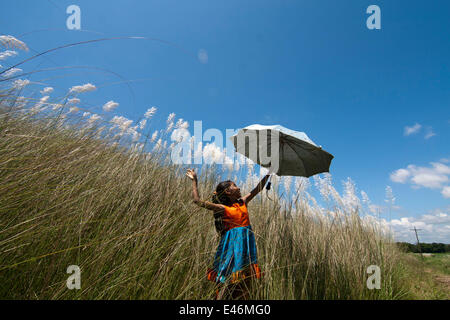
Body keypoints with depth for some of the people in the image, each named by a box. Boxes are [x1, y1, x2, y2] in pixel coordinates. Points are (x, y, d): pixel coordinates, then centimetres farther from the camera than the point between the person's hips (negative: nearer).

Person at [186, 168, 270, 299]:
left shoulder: (242, 202, 11)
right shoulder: (222, 208, -6)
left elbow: (257, 189, 17)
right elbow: (198, 201, -14)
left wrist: (268, 174, 13)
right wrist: (194, 180, -11)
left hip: (247, 242, 6)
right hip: (232, 243, -6)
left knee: (244, 279, 9)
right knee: (228, 279, -4)